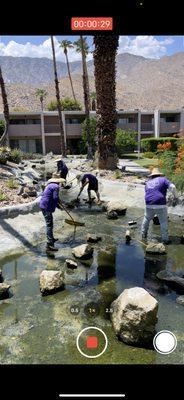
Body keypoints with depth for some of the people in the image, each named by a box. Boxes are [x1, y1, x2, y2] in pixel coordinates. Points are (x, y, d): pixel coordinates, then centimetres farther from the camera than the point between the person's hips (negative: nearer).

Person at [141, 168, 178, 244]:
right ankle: (165, 239, 11)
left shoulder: (148, 182, 18)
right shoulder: (163, 179, 4)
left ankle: (144, 234, 34)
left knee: (146, 219, 24)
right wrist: (176, 196, 3)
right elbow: (172, 187, -9)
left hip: (149, 205, 4)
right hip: (160, 205, -4)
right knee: (163, 222, 7)